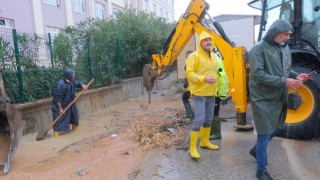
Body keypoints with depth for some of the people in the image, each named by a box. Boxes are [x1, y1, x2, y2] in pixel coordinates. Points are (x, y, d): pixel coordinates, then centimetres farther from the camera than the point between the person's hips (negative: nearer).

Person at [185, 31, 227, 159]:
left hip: (211, 93, 8)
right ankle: (192, 148, -3)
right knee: (199, 119, -12)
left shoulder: (214, 57, 16)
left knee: (208, 119, 15)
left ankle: (205, 142, 32)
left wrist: (216, 88, 18)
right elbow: (189, 74, -16)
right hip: (199, 93, -8)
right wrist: (203, 79, -28)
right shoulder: (194, 56, -9)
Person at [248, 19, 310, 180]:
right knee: (264, 135, 0)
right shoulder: (259, 49, -15)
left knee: (273, 131, 21)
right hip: (263, 99, -8)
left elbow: (286, 70, 17)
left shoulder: (286, 49, 9)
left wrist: (296, 76, -5)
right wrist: (283, 82, -27)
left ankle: (256, 150, 46)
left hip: (279, 99, 8)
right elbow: (258, 75, -24)